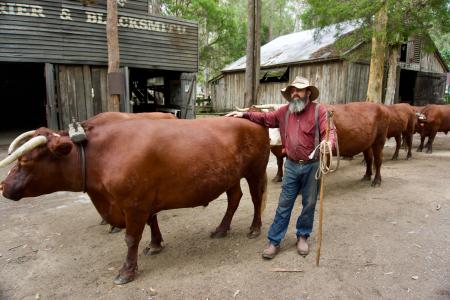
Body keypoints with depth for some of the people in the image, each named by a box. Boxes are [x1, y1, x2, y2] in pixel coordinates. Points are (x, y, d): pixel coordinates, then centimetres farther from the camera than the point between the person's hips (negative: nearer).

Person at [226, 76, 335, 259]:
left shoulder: (319, 110, -7)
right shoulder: (285, 111, 5)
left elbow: (330, 131, -17)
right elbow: (265, 118, 18)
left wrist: (328, 142, -40)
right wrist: (245, 115, 11)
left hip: (312, 165, -2)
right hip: (291, 165, 3)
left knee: (309, 204, 13)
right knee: (284, 204, 7)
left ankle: (303, 237, 34)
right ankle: (274, 241, 16)